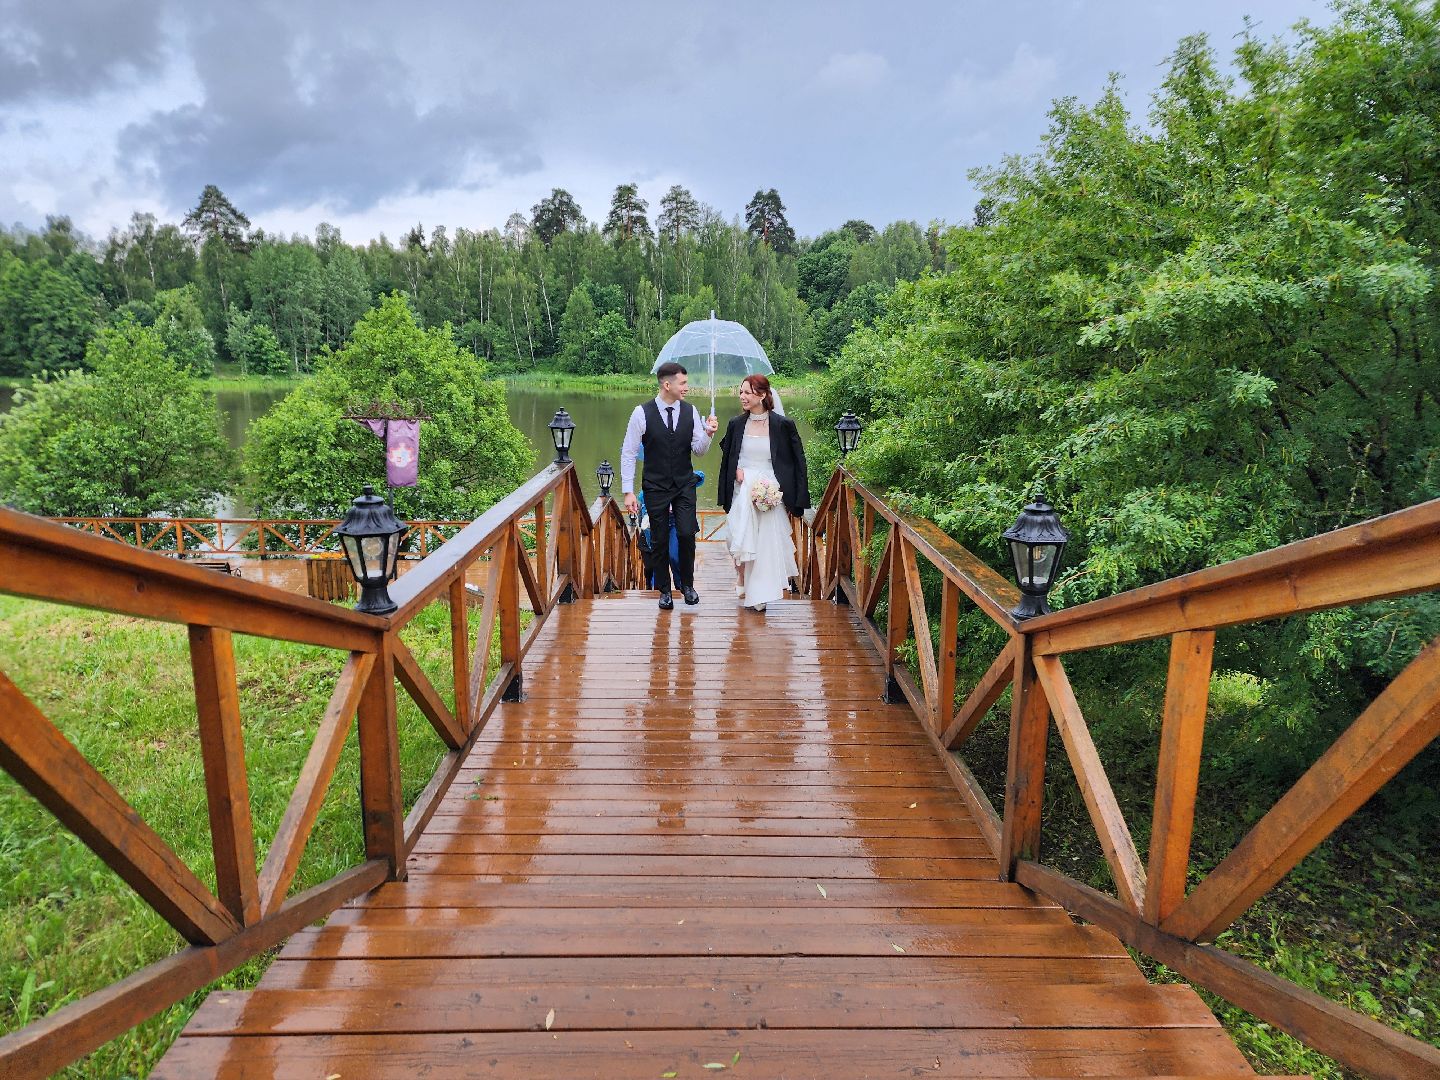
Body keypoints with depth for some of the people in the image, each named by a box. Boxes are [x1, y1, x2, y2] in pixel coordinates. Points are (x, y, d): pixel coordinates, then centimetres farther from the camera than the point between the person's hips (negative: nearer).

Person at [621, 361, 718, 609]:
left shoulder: (690, 412, -1)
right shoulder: (642, 413, -11)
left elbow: (699, 451, 2)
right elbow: (628, 453, -6)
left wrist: (707, 433, -19)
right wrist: (628, 491, -9)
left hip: (685, 486, 2)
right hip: (655, 487, -2)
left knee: (687, 534, -7)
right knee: (659, 541, 7)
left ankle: (687, 584, 17)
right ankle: (664, 591, 24)